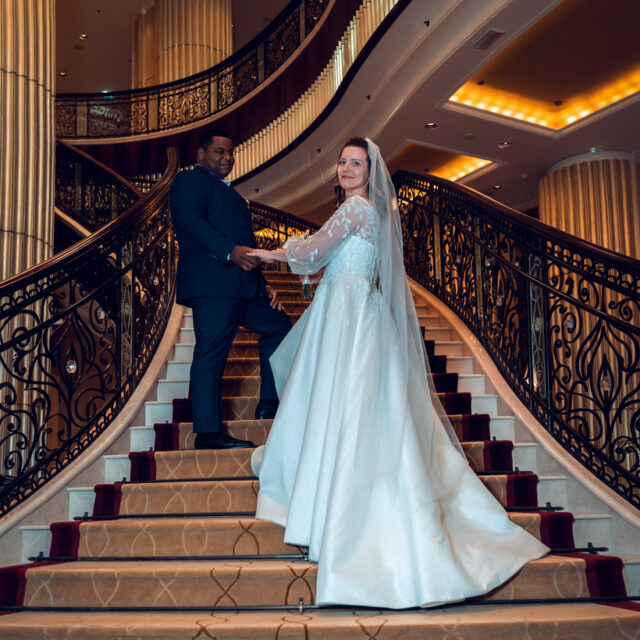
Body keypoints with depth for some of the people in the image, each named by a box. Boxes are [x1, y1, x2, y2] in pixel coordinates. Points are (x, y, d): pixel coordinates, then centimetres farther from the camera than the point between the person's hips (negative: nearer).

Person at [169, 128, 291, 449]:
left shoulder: (229, 193, 32)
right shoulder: (190, 180, 4)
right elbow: (190, 222, -15)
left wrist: (263, 285, 20)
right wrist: (230, 251, -27)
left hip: (243, 286, 10)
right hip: (212, 284, -10)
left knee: (277, 325, 14)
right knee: (211, 351, -10)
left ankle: (269, 403, 17)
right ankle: (208, 432, -7)